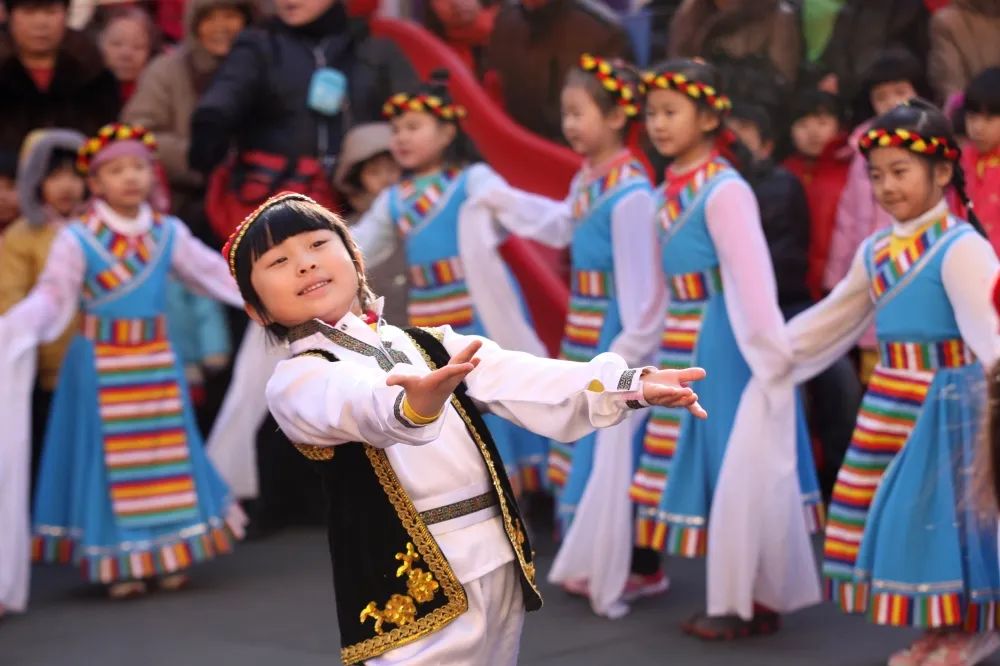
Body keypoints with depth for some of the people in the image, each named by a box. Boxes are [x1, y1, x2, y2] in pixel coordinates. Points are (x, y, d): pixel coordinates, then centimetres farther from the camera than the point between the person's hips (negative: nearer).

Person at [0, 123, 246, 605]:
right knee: (113, 458, 3)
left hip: (157, 362, 4)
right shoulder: (77, 240, -9)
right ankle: (120, 563, 13)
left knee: (166, 455, 8)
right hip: (102, 366, -3)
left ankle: (170, 553, 20)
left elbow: (215, 272, 9)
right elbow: (51, 298, -12)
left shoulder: (168, 233, 2)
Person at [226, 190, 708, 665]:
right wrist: (414, 404, -47)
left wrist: (628, 385, -14)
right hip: (415, 586, -5)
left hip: (500, 568, 5)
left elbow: (521, 382, 2)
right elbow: (357, 405, -24)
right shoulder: (295, 382, -2)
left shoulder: (426, 344, 15)